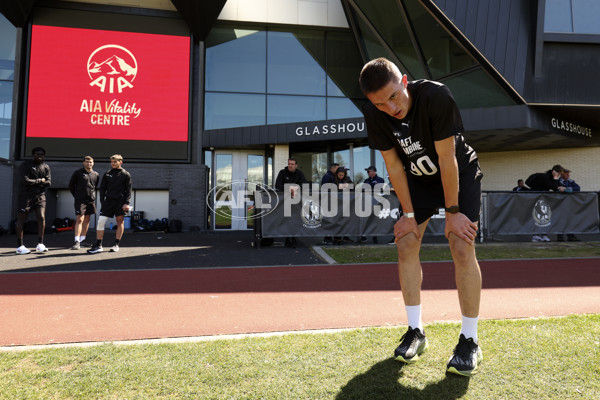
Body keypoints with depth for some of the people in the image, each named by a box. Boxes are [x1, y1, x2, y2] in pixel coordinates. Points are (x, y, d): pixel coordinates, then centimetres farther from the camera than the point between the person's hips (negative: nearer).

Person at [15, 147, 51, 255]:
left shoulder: (46, 167, 9)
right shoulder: (26, 165, -3)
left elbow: (48, 182, -2)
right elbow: (25, 180, -15)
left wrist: (34, 183, -11)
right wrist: (40, 181, -8)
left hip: (40, 195, 3)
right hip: (26, 196, -3)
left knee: (41, 218, -9)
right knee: (21, 220, 1)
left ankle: (40, 244, -3)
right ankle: (20, 246, 8)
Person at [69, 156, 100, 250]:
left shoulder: (96, 175, 10)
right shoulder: (78, 173, -2)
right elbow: (71, 185, 5)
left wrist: (92, 195, 12)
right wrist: (76, 196, 3)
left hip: (91, 200, 5)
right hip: (80, 200, -5)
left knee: (87, 220, 9)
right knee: (79, 220, -11)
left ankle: (82, 240, 17)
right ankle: (77, 242, -13)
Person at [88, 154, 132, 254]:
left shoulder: (125, 174, 4)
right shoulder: (107, 174, 11)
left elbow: (128, 190, 1)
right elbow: (102, 188, 13)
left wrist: (126, 203, -9)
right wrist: (102, 202, 4)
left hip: (120, 201, -2)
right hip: (108, 201, 2)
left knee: (120, 222, 3)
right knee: (101, 221, -6)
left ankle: (116, 244, 14)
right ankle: (98, 246, -1)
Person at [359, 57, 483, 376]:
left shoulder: (436, 96, -32)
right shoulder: (374, 115, -19)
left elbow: (447, 158, -27)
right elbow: (393, 165, -11)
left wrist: (452, 212, -20)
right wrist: (409, 213, -9)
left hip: (460, 174, -4)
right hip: (417, 179, 4)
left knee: (462, 249, -14)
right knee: (405, 244, -3)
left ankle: (470, 341, 1)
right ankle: (415, 332, 11)